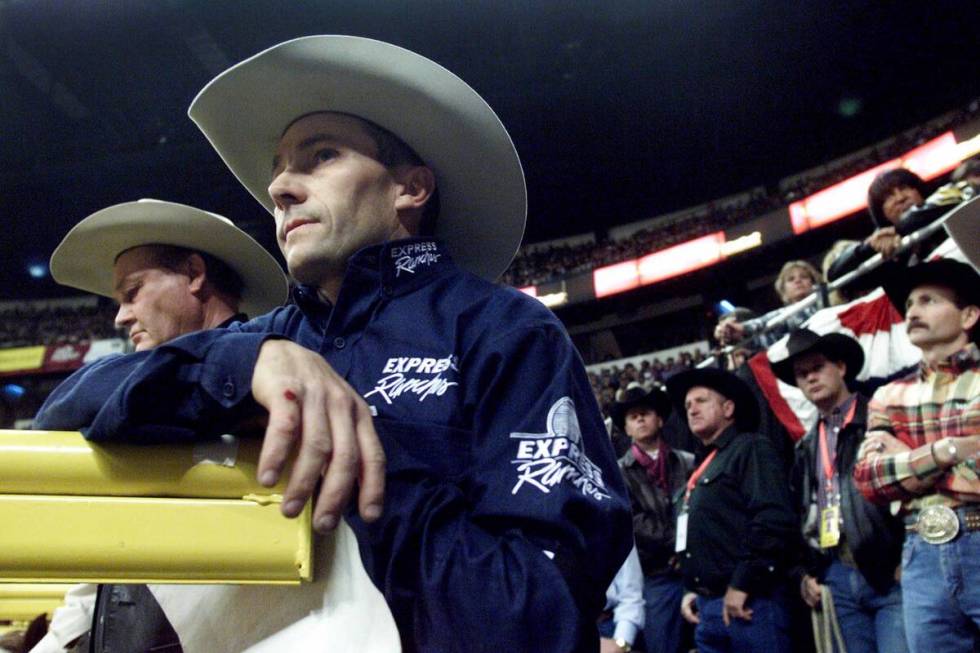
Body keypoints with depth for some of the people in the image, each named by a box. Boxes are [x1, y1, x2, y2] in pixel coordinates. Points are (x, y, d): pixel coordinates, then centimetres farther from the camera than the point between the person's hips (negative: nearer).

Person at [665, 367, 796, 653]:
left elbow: (773, 521, -17)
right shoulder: (703, 467, 21)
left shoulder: (751, 449, -4)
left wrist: (741, 585, -18)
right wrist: (691, 589, 15)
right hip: (707, 606, 8)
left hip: (748, 603, -8)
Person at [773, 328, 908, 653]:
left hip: (893, 573, -5)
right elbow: (799, 515, 23)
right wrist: (803, 574, 13)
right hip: (836, 579, 5)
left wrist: (908, 560, -11)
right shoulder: (806, 447, 19)